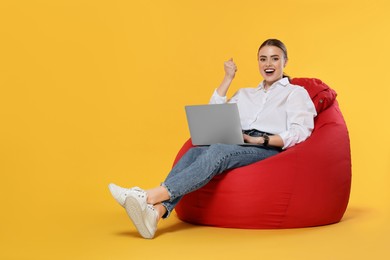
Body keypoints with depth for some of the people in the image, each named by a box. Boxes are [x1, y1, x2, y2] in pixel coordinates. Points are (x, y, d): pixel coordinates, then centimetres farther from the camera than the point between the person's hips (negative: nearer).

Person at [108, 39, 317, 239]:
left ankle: (151, 196, -51)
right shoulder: (245, 94, 32)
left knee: (217, 151, -36)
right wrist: (228, 78, 20)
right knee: (195, 152, -30)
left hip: (268, 150, -5)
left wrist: (262, 140, -14)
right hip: (236, 147, 5)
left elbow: (300, 133, 0)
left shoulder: (296, 93, 17)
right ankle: (156, 211, -51)